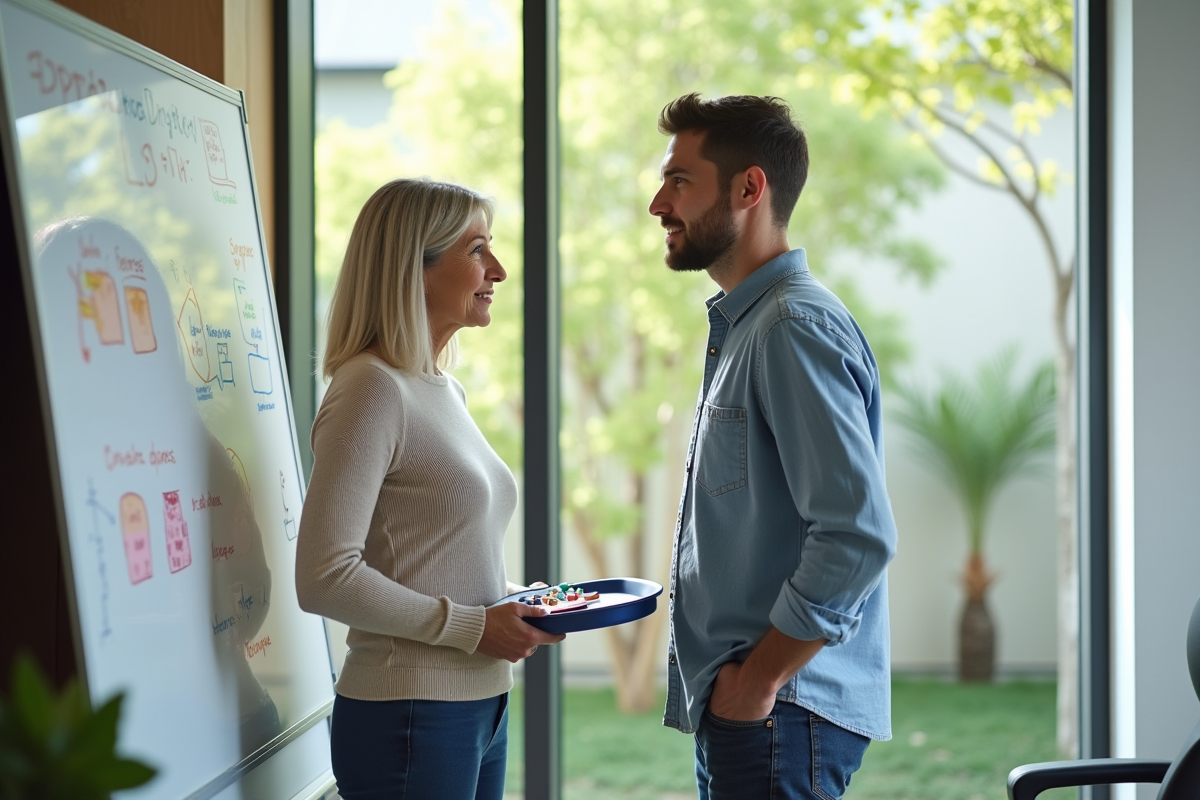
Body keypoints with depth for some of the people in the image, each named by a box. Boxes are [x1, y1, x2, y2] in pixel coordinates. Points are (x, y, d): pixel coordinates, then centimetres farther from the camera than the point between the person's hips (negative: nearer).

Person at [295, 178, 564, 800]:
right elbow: (324, 578, -21)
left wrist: (511, 596, 5)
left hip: (482, 704, 9)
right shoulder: (373, 389, -14)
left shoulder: (445, 391, 14)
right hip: (409, 718, -9)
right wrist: (473, 626, -17)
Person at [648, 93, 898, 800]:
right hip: (737, 709, 10)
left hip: (779, 714, -10)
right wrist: (736, 678, 14)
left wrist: (762, 676, -18)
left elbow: (859, 534, -25)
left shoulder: (796, 329, -16)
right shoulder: (743, 325, 17)